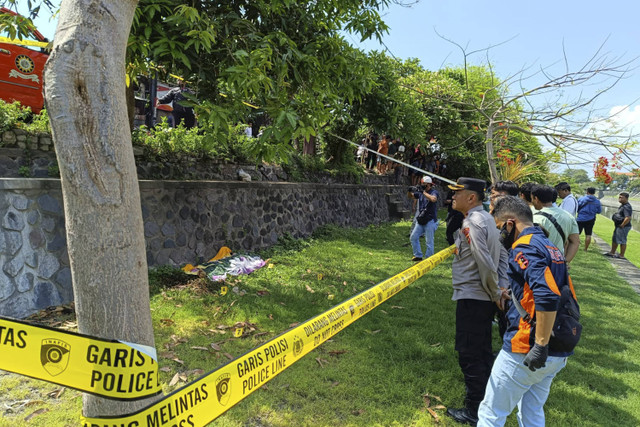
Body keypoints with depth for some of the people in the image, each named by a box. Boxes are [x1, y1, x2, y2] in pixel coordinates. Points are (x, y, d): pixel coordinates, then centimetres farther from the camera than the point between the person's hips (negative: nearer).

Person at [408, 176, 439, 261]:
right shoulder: (420, 192, 10)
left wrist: (424, 192, -19)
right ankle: (418, 255, 16)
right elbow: (411, 196, 16)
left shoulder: (434, 192, -8)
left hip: (430, 220, -7)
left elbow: (433, 199, -28)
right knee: (413, 237, 6)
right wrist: (410, 191, -6)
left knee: (429, 241, -2)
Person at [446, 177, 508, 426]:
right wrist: (500, 290, 9)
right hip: (485, 298, 10)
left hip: (471, 298, -10)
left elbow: (485, 264, -26)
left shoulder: (471, 223, -19)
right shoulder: (487, 219, 10)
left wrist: (495, 292, -12)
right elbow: (502, 257, 13)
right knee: (482, 351, 20)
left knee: (469, 355, 2)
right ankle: (487, 400, 34)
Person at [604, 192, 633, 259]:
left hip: (623, 227, -11)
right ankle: (612, 252, 32)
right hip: (618, 226, 11)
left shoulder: (626, 207, -23)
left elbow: (628, 218, -32)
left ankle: (621, 255, 12)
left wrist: (622, 225, -22)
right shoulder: (622, 205, 11)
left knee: (622, 241, 1)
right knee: (614, 239, 19)